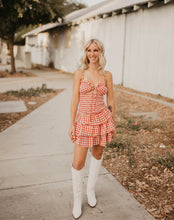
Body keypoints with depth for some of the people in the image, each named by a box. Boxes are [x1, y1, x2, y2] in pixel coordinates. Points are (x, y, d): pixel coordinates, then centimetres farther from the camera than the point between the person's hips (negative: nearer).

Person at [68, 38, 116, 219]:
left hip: (102, 118, 2)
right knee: (78, 162, -2)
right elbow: (75, 99, -5)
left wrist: (112, 123, 7)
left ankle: (91, 190, 37)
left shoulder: (107, 75, 0)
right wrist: (72, 124, -6)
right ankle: (77, 200, 18)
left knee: (97, 154, 16)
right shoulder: (80, 73, -4)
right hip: (84, 120, -2)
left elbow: (110, 100, 5)